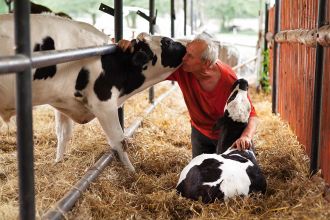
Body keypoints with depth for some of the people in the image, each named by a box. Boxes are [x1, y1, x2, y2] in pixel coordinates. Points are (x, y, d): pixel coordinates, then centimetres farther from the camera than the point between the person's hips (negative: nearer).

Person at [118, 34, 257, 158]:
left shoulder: (229, 81, -34)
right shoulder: (181, 67, -26)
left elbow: (250, 114, -28)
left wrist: (246, 136, -49)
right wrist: (131, 46, -34)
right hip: (201, 131, 3)